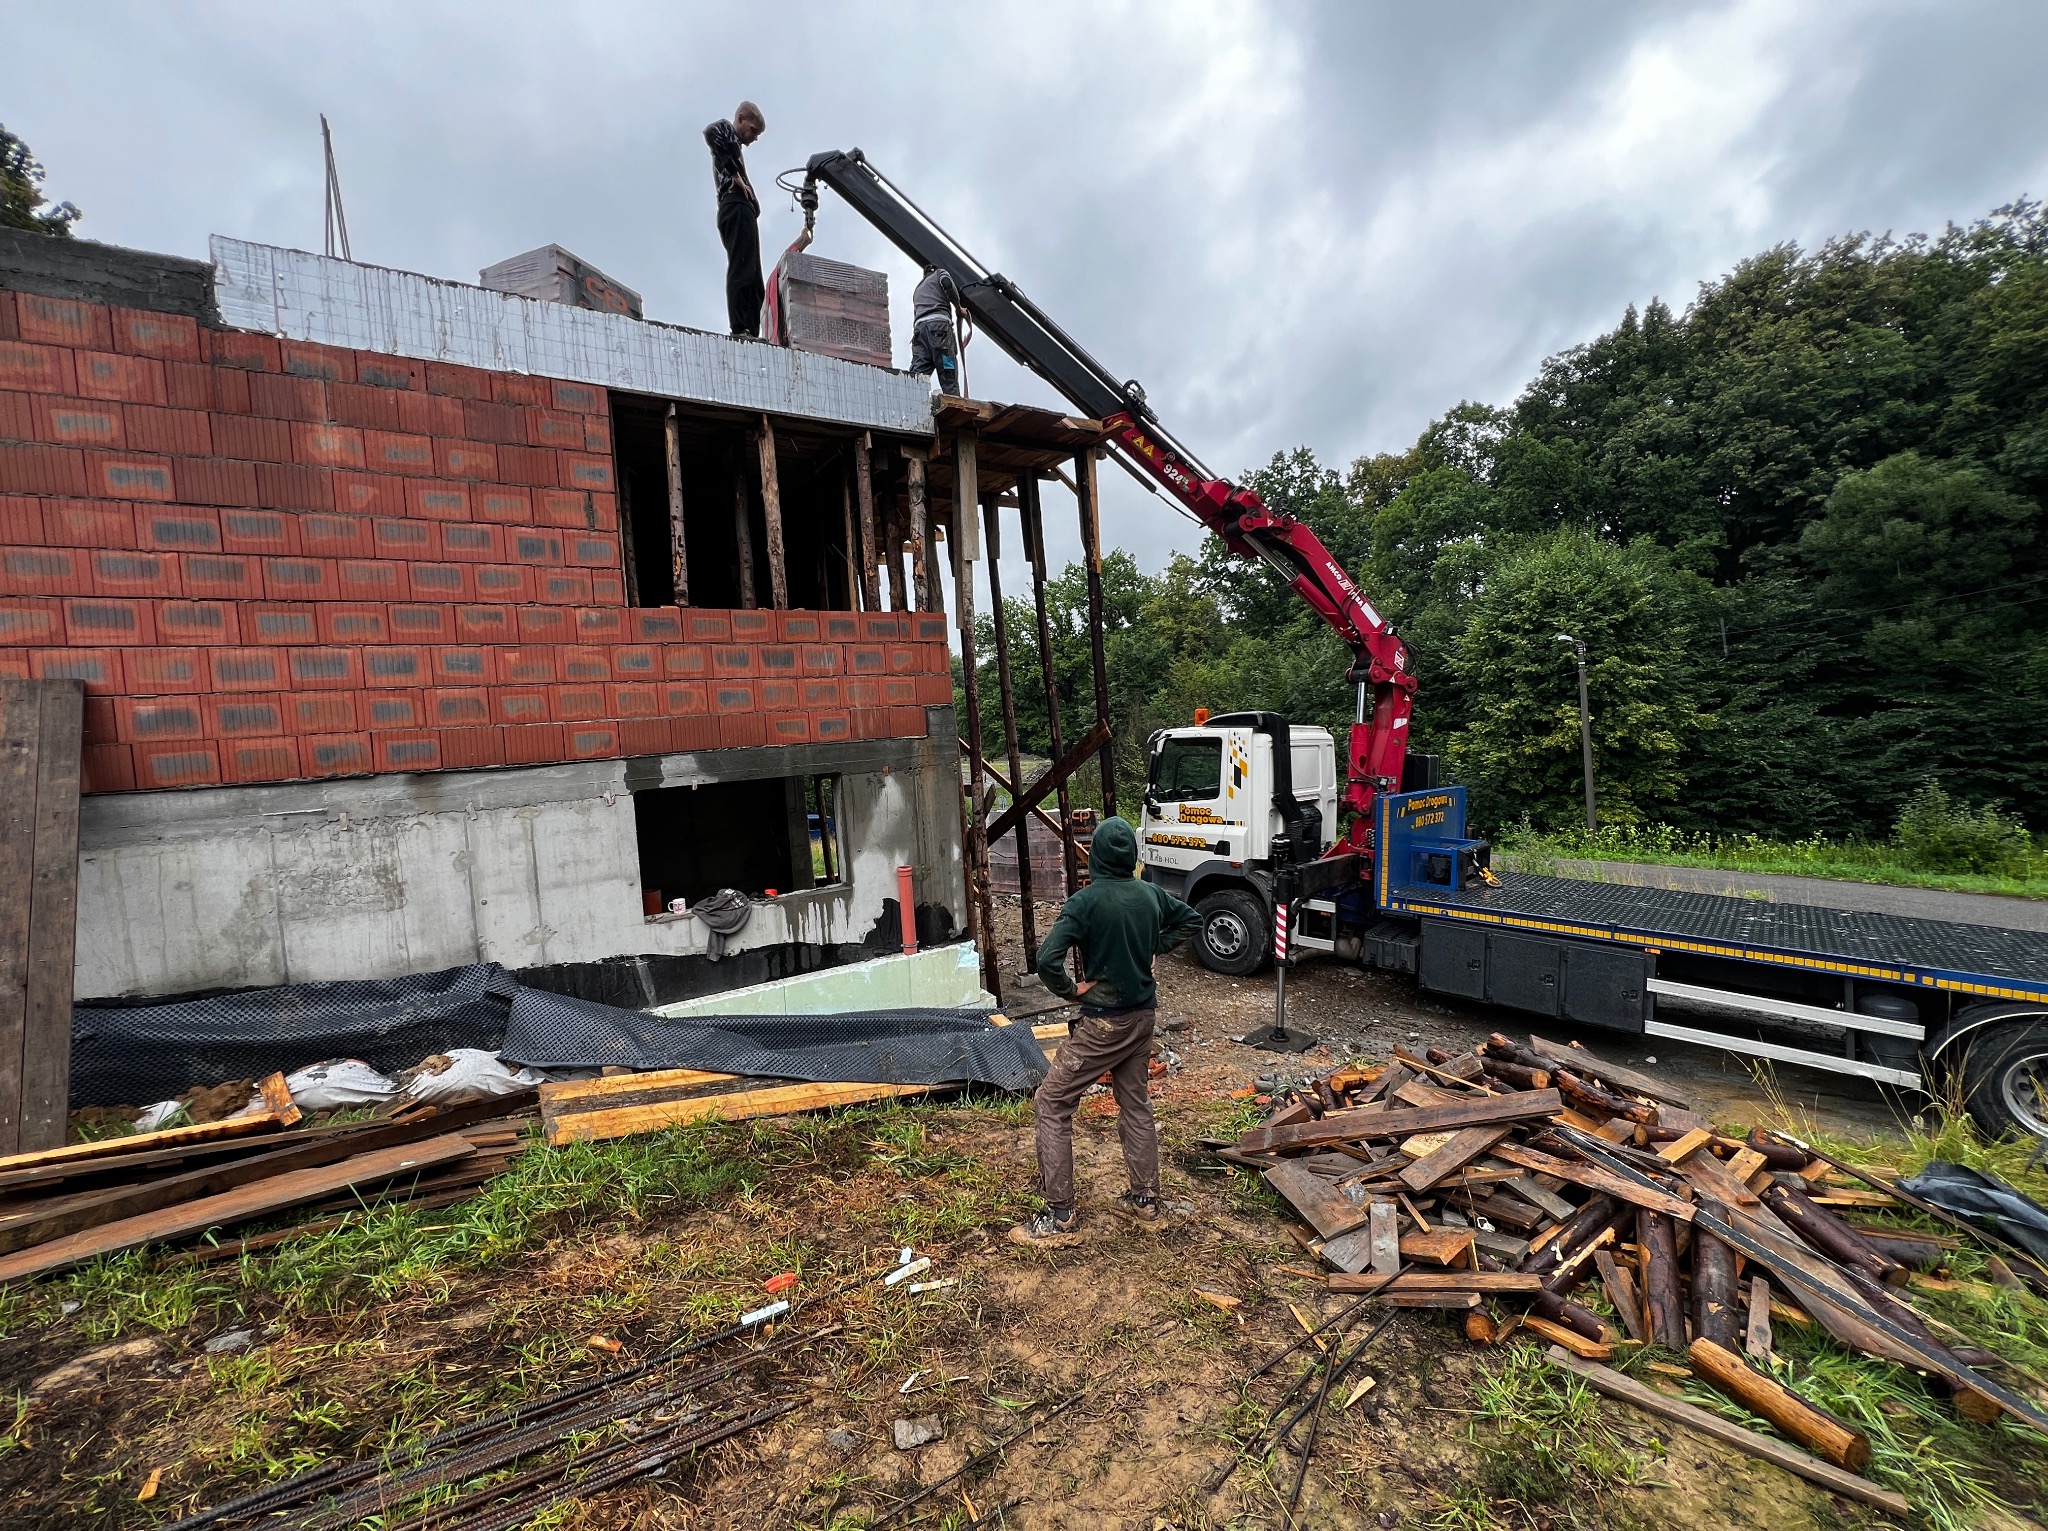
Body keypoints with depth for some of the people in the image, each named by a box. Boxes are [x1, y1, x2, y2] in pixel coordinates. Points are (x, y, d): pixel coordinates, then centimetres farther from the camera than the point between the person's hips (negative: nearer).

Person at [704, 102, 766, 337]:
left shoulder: (734, 147, 37)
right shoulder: (725, 128, 12)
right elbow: (710, 132, -11)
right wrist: (736, 175, -12)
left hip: (742, 210, 9)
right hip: (737, 207, -9)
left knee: (752, 278, -2)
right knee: (742, 272, -21)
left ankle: (751, 334, -11)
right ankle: (741, 330, -31)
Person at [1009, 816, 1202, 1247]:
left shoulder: (1086, 900, -20)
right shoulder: (1151, 894, -2)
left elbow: (1048, 959, -29)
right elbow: (1191, 920, 16)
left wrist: (1072, 990, -13)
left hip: (1104, 1022, -7)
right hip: (1143, 1016, 7)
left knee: (1052, 1102, 4)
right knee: (1136, 1104, 20)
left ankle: (1060, 1217, 6)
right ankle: (1145, 1201, 31)